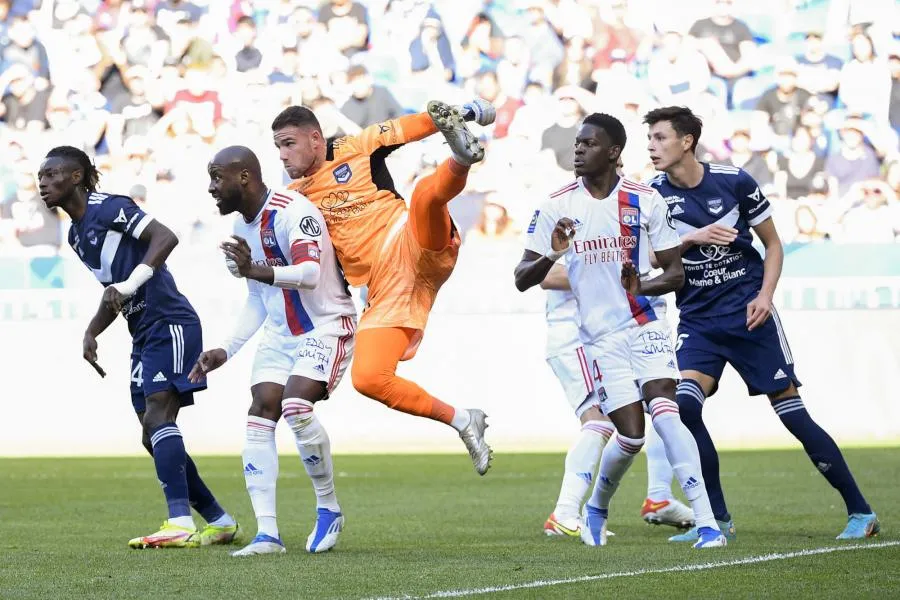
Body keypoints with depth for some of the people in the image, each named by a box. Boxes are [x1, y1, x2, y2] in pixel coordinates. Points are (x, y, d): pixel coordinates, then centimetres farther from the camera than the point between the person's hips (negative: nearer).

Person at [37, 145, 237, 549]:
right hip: (143, 334, 10)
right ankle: (220, 522, 15)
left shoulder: (108, 208, -11)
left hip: (170, 323, -10)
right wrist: (91, 333, 11)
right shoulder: (76, 234, 16)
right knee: (153, 436, 7)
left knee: (158, 416, -21)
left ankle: (180, 525, -29)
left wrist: (129, 284, -32)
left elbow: (165, 237, -24)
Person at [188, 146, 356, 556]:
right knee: (260, 415, -8)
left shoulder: (292, 212, -21)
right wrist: (228, 351, 11)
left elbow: (310, 274, -37)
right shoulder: (242, 226, 9)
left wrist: (257, 271, -52)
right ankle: (267, 534, -9)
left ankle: (329, 508, -6)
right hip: (282, 333, 8)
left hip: (327, 326, -8)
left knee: (296, 406, -27)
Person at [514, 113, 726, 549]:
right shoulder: (557, 206, -2)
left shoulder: (645, 201, -2)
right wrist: (550, 256, -23)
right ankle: (596, 508, 25)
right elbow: (522, 279, -2)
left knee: (666, 416, -19)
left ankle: (707, 523, -19)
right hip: (600, 337, 0)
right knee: (631, 435, -6)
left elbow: (676, 273, 3)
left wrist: (643, 287, -18)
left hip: (646, 326, 0)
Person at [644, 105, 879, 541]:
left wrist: (765, 295, -9)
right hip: (697, 320, 2)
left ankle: (860, 512, 8)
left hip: (747, 313, -2)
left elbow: (772, 244, 5)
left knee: (792, 413, -3)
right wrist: (692, 239, -20)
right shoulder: (653, 195, -1)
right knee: (684, 404, -21)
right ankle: (717, 520, -10)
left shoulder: (733, 181, -5)